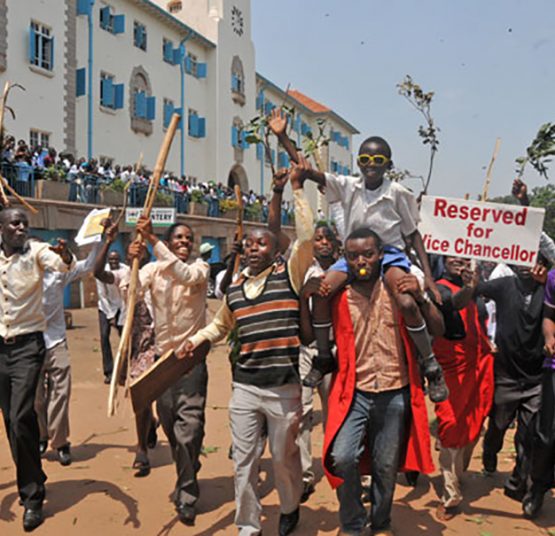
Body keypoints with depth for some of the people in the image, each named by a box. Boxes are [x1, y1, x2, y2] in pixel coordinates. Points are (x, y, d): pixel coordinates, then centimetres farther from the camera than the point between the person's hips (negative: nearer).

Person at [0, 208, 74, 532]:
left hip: (28, 344, -4)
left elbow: (62, 265, -27)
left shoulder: (36, 251, -6)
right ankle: (31, 484, 31)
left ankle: (32, 497, -2)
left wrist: (66, 257, -48)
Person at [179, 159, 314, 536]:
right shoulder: (234, 288, 8)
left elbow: (306, 236, -18)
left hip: (284, 387, -3)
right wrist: (194, 341, 9)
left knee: (284, 457, 13)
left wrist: (297, 188, -16)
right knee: (244, 461, 9)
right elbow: (220, 325, 25)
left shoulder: (289, 275, -5)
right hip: (245, 387, 4)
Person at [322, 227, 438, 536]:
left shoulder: (399, 290, -1)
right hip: (354, 393, 0)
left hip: (394, 395, 1)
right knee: (341, 458, -17)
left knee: (386, 467, 13)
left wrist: (421, 298, -16)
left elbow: (438, 330, 0)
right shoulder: (337, 297, -1)